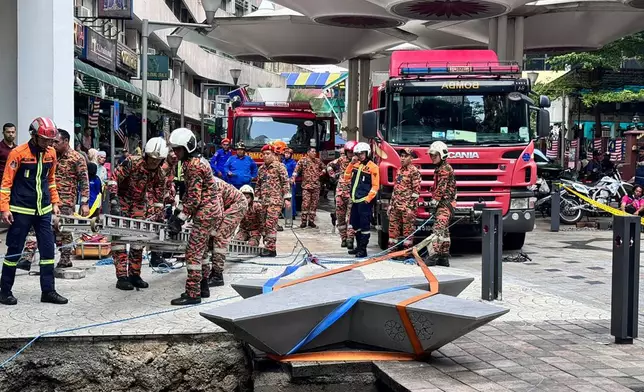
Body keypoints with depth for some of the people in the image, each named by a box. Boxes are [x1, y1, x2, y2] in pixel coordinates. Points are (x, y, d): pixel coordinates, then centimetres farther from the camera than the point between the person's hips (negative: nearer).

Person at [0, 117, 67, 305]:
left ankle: (48, 291, 10)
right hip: (21, 211, -5)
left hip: (43, 211, 5)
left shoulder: (51, 153, 6)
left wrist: (54, 202, 14)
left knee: (48, 249, 3)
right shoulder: (18, 153, -11)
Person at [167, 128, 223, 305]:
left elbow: (194, 198, -22)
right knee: (200, 250, 18)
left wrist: (180, 219, -18)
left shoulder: (194, 165, -18)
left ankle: (193, 294, -7)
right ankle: (203, 288, 27)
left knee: (193, 251, -9)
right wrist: (177, 211, 14)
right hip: (211, 210, 11)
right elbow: (190, 193, 19)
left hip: (206, 212, -11)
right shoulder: (195, 161, 14)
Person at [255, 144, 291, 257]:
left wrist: (287, 198, -12)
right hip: (263, 201, 7)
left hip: (275, 200, -7)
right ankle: (267, 247, 13)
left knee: (270, 224, -12)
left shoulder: (279, 166, -1)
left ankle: (270, 248, -11)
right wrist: (256, 200, 18)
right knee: (265, 224, 6)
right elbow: (258, 185, 23)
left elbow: (285, 182, -6)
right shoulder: (261, 169, 18)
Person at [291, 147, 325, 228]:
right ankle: (304, 221, 0)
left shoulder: (318, 161, 11)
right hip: (306, 185, -4)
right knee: (305, 203, -9)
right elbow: (296, 169, -9)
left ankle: (311, 221, 14)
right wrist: (293, 178, -21)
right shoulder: (303, 160, -2)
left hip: (316, 186, 4)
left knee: (314, 204, 6)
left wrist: (322, 172, 11)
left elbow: (324, 167, 28)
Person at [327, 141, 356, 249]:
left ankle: (350, 239, -8)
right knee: (340, 216, 9)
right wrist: (334, 175, 13)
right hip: (340, 191, 5)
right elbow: (329, 166, 23)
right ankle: (344, 238, 18)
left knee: (351, 217, -9)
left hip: (352, 192, -5)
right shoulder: (342, 160, 8)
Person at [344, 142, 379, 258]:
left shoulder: (373, 167, -8)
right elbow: (347, 177, 12)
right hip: (355, 200, 8)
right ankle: (358, 246, 28)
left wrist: (368, 199, -17)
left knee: (364, 225, -5)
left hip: (364, 201, -8)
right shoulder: (356, 165, 15)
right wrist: (351, 164, 3)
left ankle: (363, 249, -1)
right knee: (355, 224, 15)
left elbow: (375, 186, -10)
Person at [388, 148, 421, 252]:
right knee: (393, 227, 8)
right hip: (396, 205, 8)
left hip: (407, 205, -8)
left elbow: (416, 190, -12)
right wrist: (391, 204, 17)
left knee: (408, 228, -2)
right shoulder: (400, 170, 16)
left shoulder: (414, 171, -8)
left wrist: (412, 208, -17)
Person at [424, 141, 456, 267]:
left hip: (445, 203, -11)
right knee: (444, 231, 11)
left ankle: (433, 256, -27)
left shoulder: (445, 168, -10)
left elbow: (442, 187, -17)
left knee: (438, 228, -19)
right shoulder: (439, 169, 22)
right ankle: (444, 258, 16)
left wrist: (434, 200, -19)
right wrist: (434, 202, 20)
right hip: (442, 204, 11)